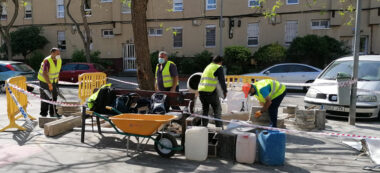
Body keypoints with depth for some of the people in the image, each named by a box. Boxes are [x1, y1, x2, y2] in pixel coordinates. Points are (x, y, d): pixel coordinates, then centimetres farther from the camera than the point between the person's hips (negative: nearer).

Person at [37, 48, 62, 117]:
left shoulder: (59, 60, -5)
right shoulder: (47, 61, -27)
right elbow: (44, 74, -36)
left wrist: (57, 80, 13)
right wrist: (49, 84, -41)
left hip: (53, 81, 6)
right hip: (44, 80, -6)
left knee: (54, 96, 8)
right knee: (45, 97, -1)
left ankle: (53, 113, 18)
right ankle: (43, 113, 14)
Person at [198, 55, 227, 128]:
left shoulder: (207, 67, 24)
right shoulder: (219, 68, 2)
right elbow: (222, 80, -7)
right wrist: (225, 91, 1)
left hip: (201, 90, 7)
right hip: (211, 92, -7)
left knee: (205, 109, 17)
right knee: (217, 110, 5)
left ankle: (203, 126, 19)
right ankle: (219, 126, 4)